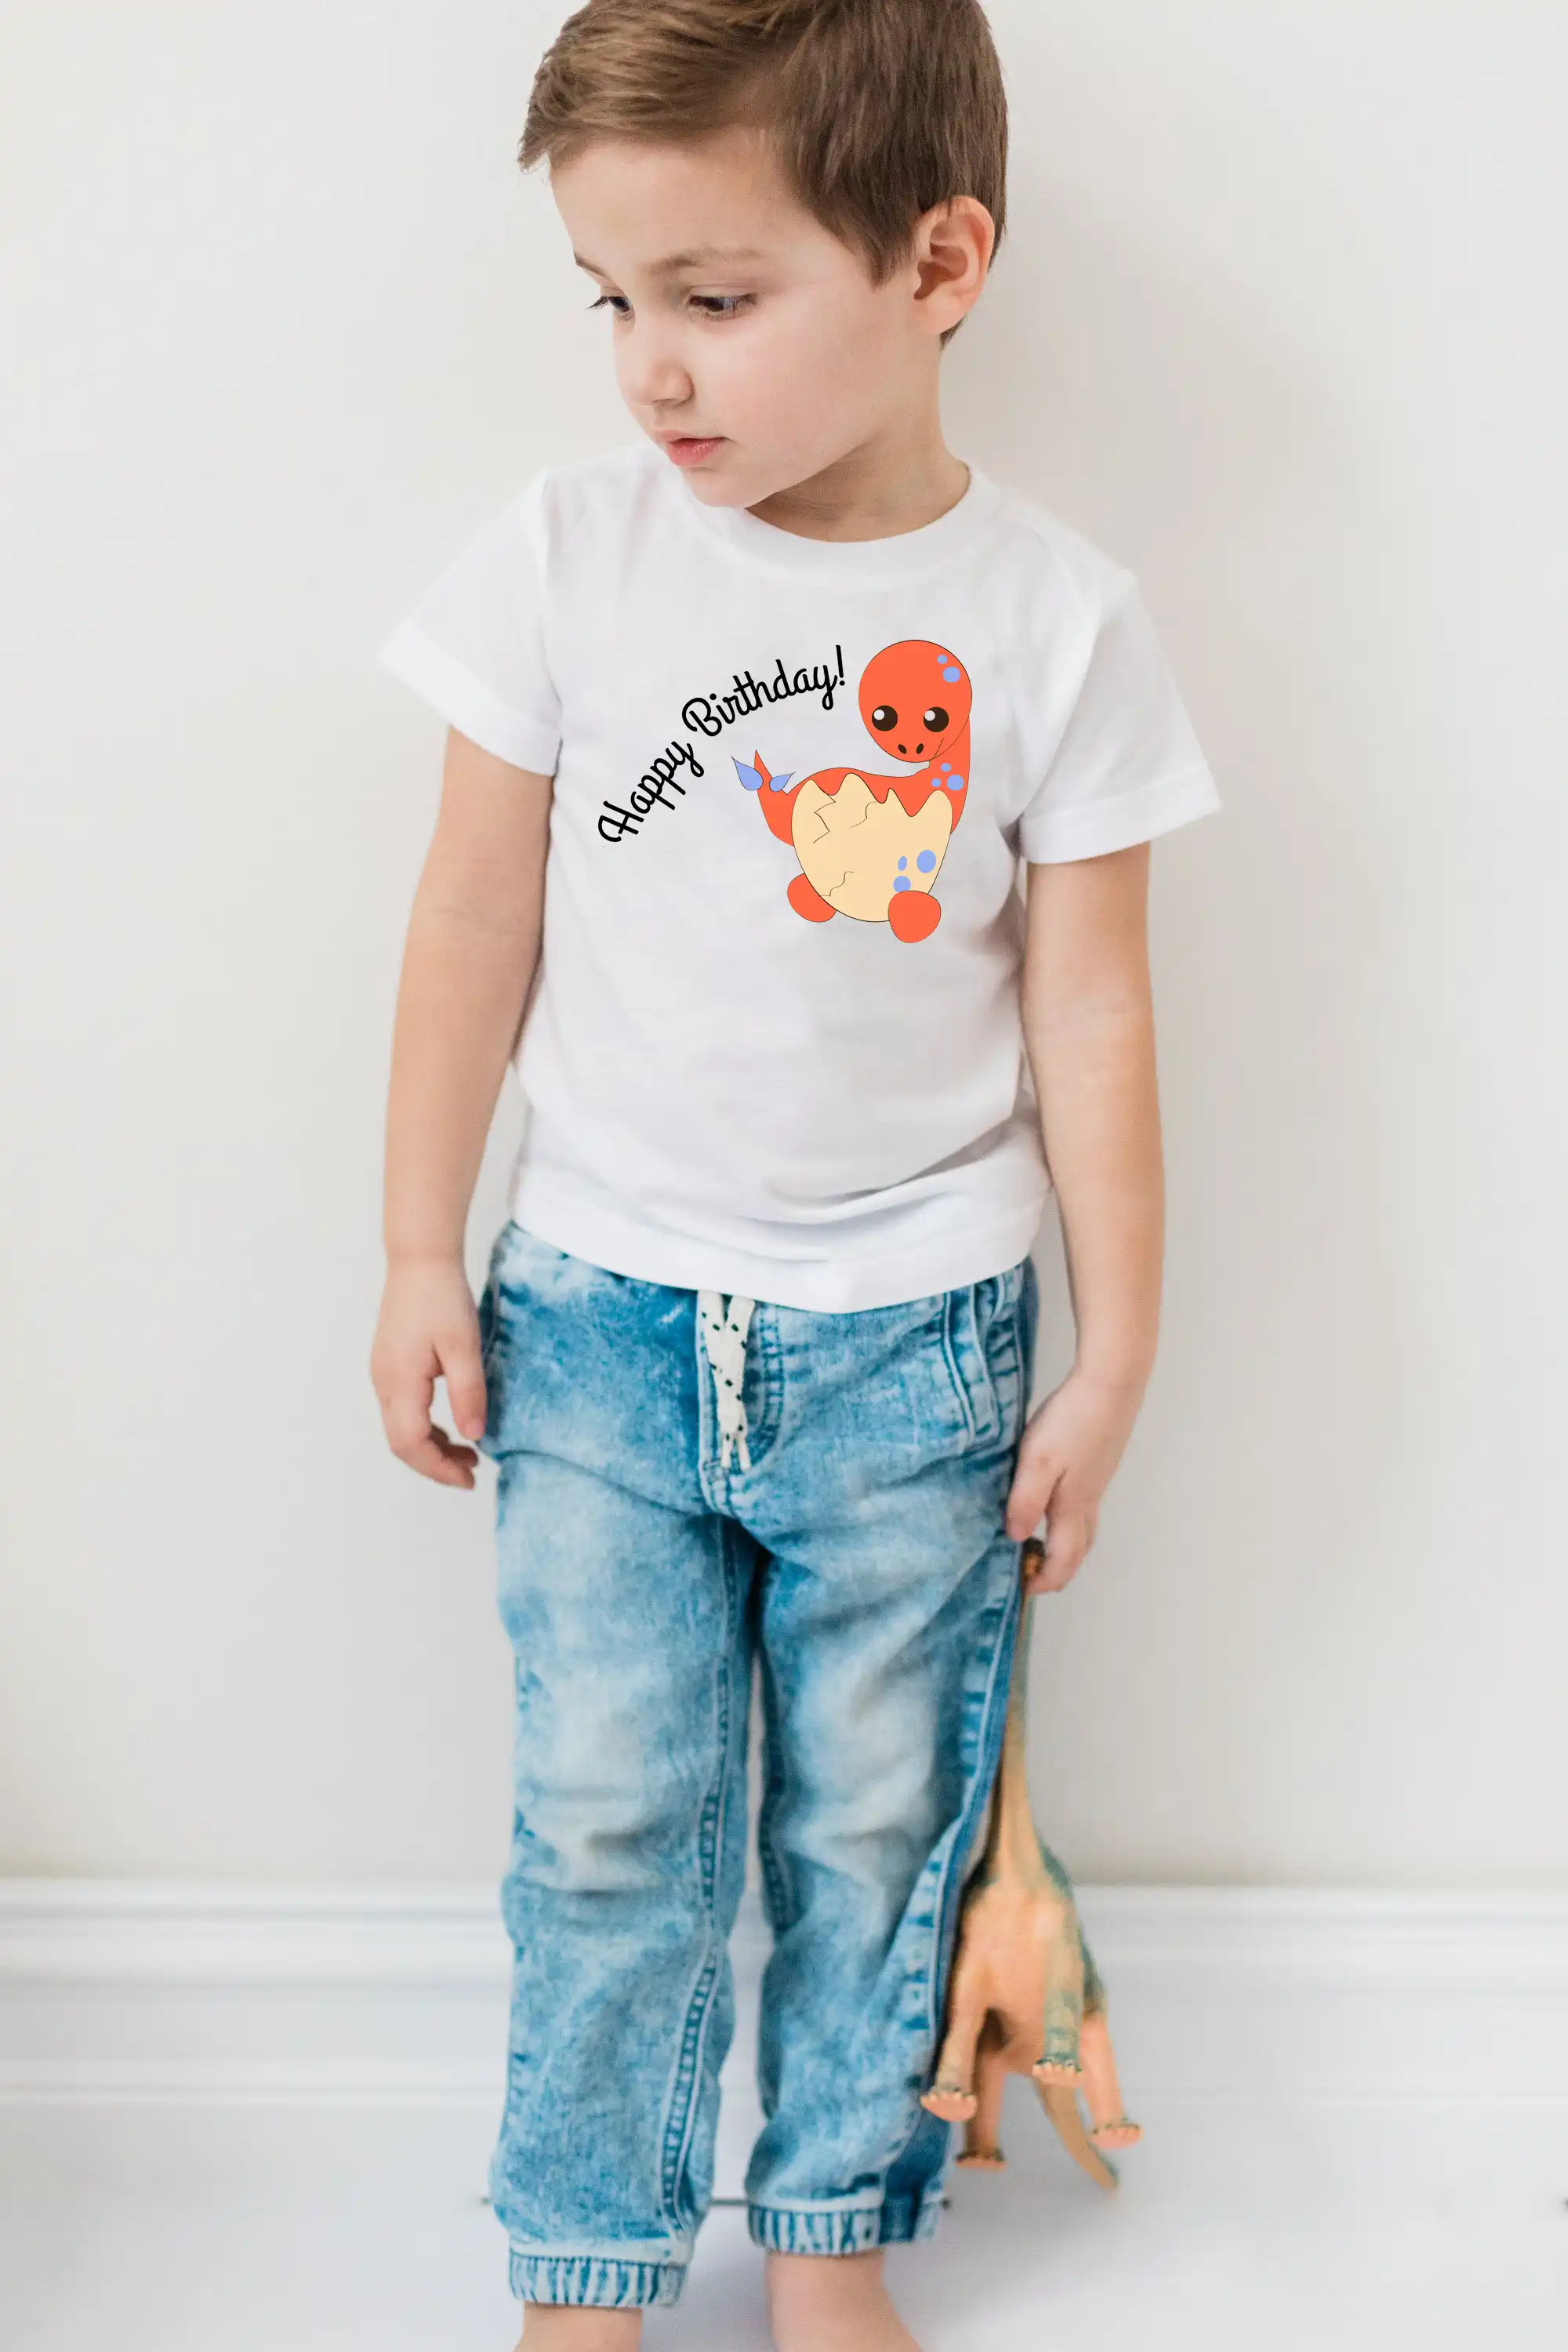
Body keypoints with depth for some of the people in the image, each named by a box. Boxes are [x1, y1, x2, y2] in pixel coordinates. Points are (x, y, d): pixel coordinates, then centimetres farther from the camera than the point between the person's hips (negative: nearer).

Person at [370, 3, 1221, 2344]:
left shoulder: (1053, 617, -8)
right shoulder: (569, 553, -6)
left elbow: (1092, 1012, -2)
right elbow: (475, 922, 1)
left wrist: (1113, 1363, 1)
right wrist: (422, 1263, 3)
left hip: (914, 1348, 0)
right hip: (598, 1326, 1)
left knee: (879, 1823, 12)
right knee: (608, 1824, 7)